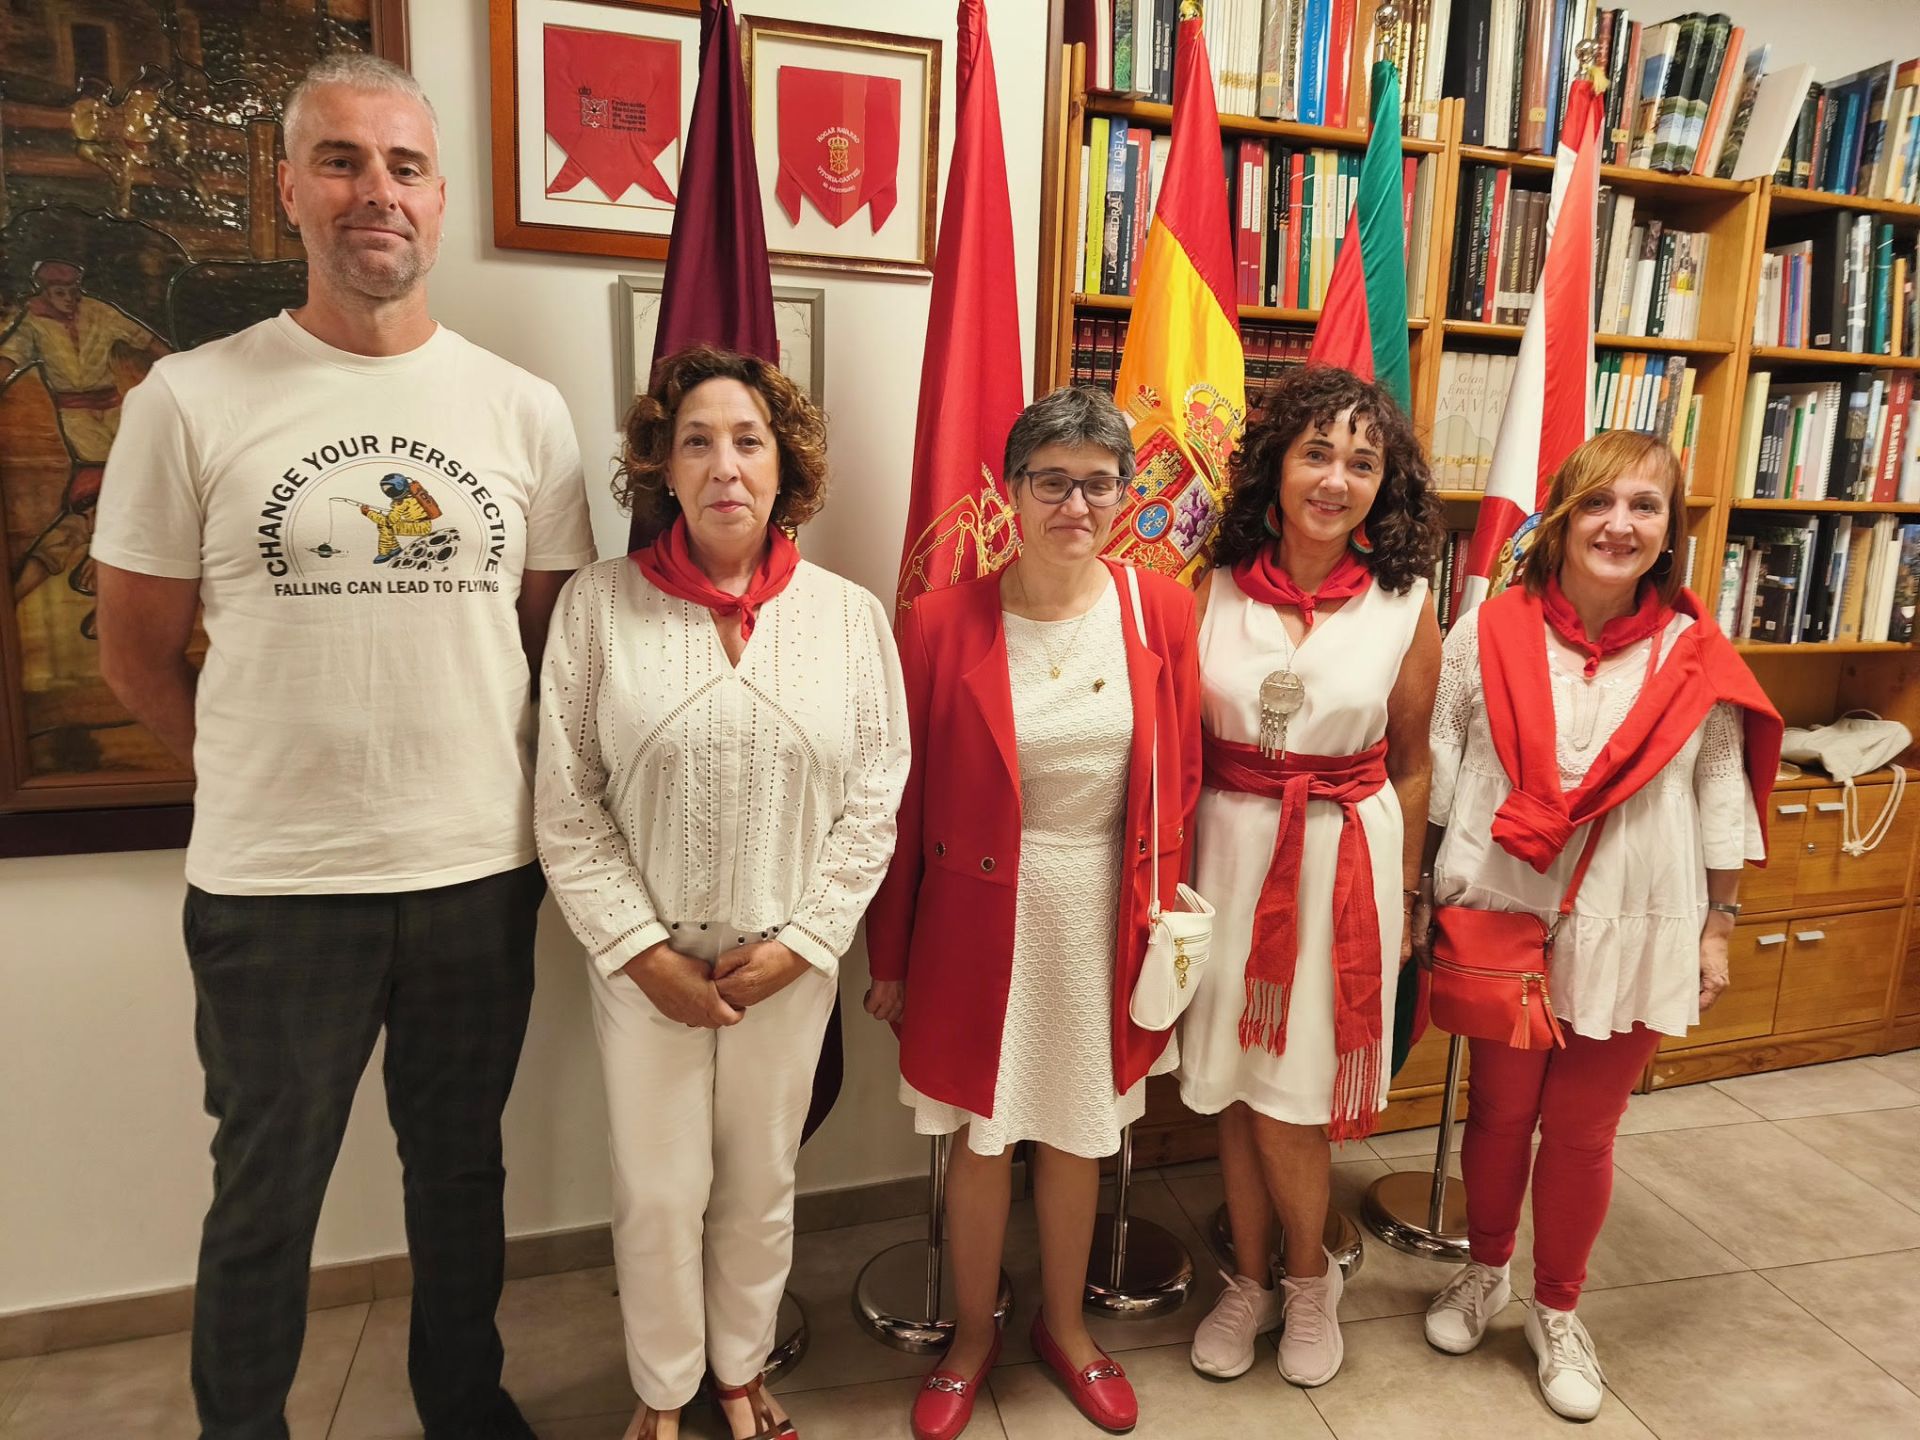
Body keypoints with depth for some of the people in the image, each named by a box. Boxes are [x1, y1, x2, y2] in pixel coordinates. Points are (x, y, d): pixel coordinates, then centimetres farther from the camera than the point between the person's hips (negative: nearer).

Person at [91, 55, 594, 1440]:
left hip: (482, 870, 2)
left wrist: (488, 791, 2)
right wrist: (267, 779, 3)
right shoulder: (191, 399, -5)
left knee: (462, 1172, 21)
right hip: (276, 885, -2)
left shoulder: (524, 409, 1)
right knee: (266, 1199, 17)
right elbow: (139, 652, 2)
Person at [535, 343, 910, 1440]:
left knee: (762, 1182, 16)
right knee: (659, 1191, 11)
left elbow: (874, 801, -2)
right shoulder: (600, 605, -6)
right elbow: (569, 805, -5)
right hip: (647, 958, -1)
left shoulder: (850, 616, -2)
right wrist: (644, 951, -9)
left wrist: (801, 942, -8)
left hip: (789, 962, 1)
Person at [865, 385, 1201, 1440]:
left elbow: (1178, 779, 3)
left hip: (1106, 914, 2)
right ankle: (972, 1335, 40)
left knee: (1077, 1133, 19)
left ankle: (1064, 1323, 44)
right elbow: (902, 803, -6)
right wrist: (889, 956, -1)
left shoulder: (1162, 611, -4)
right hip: (980, 917, -2)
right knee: (982, 1138, 13)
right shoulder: (942, 621, -11)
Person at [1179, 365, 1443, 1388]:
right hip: (1228, 845, 2)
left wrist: (1402, 896, 7)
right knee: (1232, 1085, 11)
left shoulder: (1405, 606, -3)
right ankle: (1251, 1279, 35)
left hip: (1345, 855, -1)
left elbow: (1408, 766, 4)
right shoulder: (1214, 586, -2)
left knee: (1288, 1095, 4)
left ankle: (1308, 1280, 33)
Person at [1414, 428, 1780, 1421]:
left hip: (1633, 932, 1)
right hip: (1501, 920, 0)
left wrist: (1717, 927, 5)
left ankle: (1557, 1311, 36)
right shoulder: (1488, 633, -6)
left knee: (1584, 1129, 13)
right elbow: (1437, 775, -1)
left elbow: (1722, 801, 4)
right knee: (1499, 1112, 16)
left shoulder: (1696, 657, -4)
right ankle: (1484, 1274, 41)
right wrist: (1423, 899, 0)